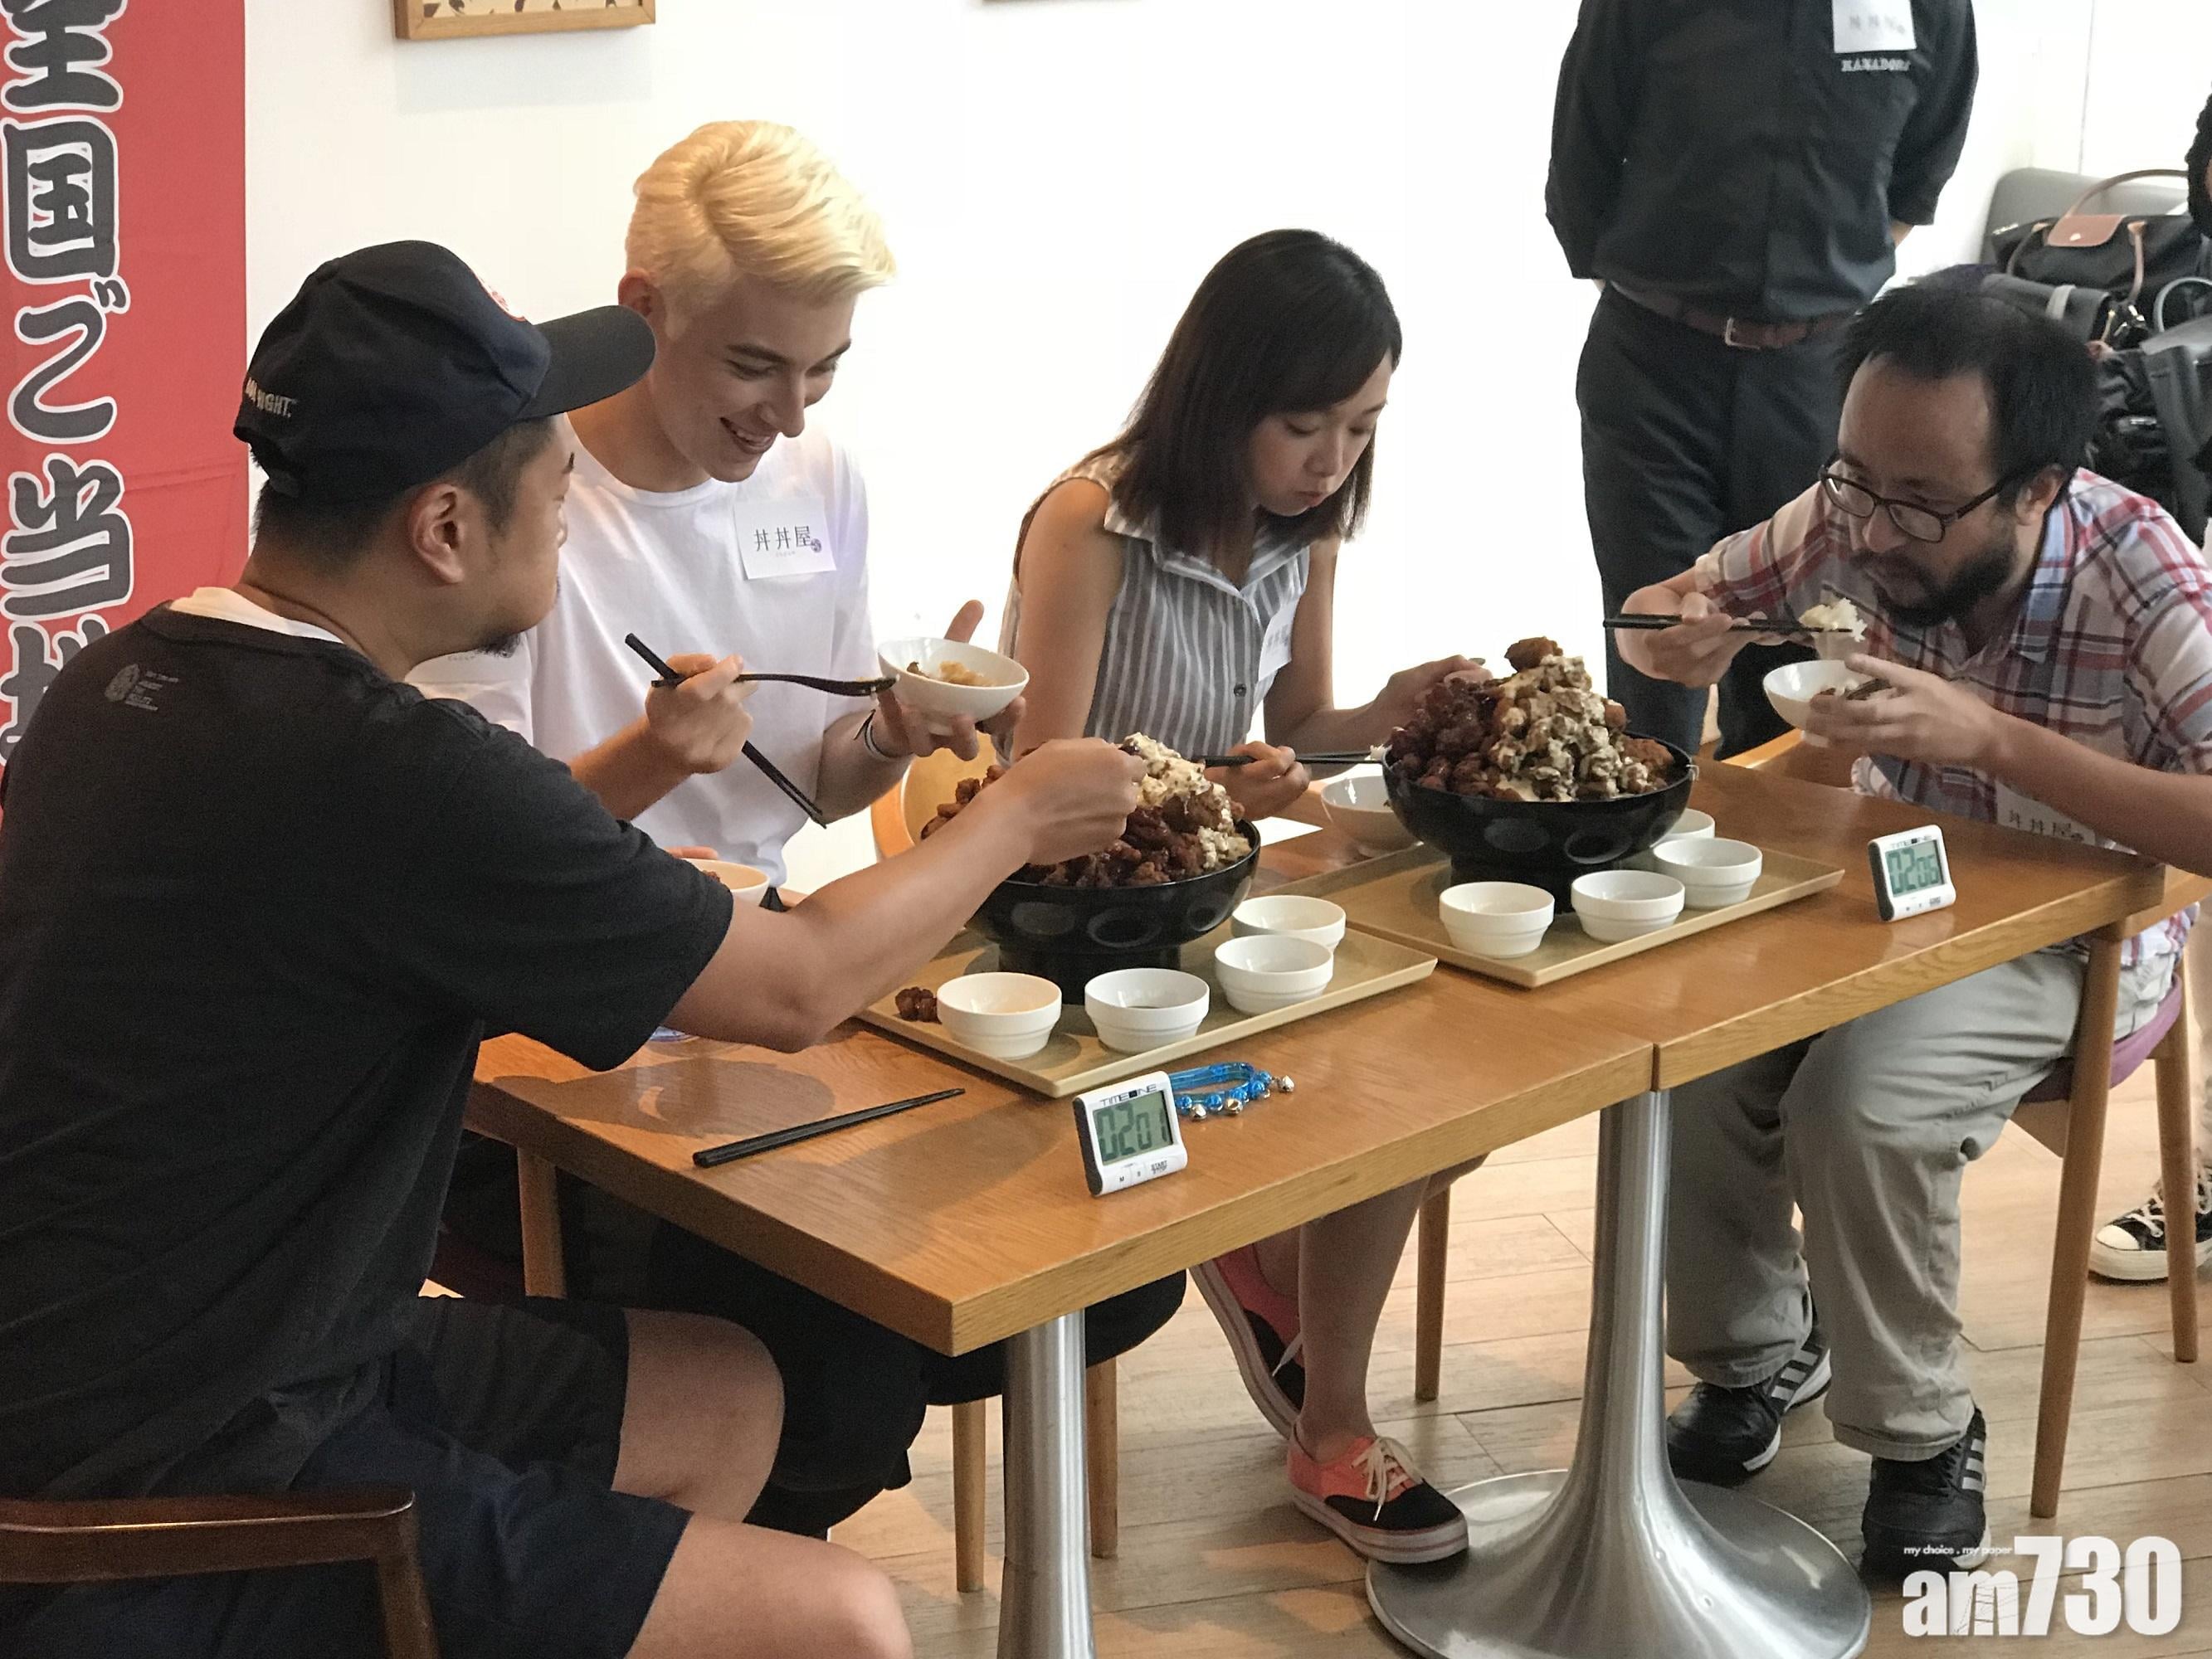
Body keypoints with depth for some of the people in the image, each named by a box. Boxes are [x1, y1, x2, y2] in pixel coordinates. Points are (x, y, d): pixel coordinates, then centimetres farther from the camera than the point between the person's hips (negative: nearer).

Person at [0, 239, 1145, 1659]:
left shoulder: (129, 678, 1)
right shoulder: (379, 770, -26)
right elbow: (797, 990, -12)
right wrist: (1017, 818, 4)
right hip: (167, 1526, -10)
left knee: (726, 1396, 18)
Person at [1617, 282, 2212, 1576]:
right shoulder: (1851, 516, -15)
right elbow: (1672, 603, 0)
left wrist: (1991, 737, -42)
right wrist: (1686, 638, -25)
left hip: (2076, 931, -4)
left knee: (1859, 1106, -29)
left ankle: (1925, 1438, -3)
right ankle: (1756, 1352, 9)